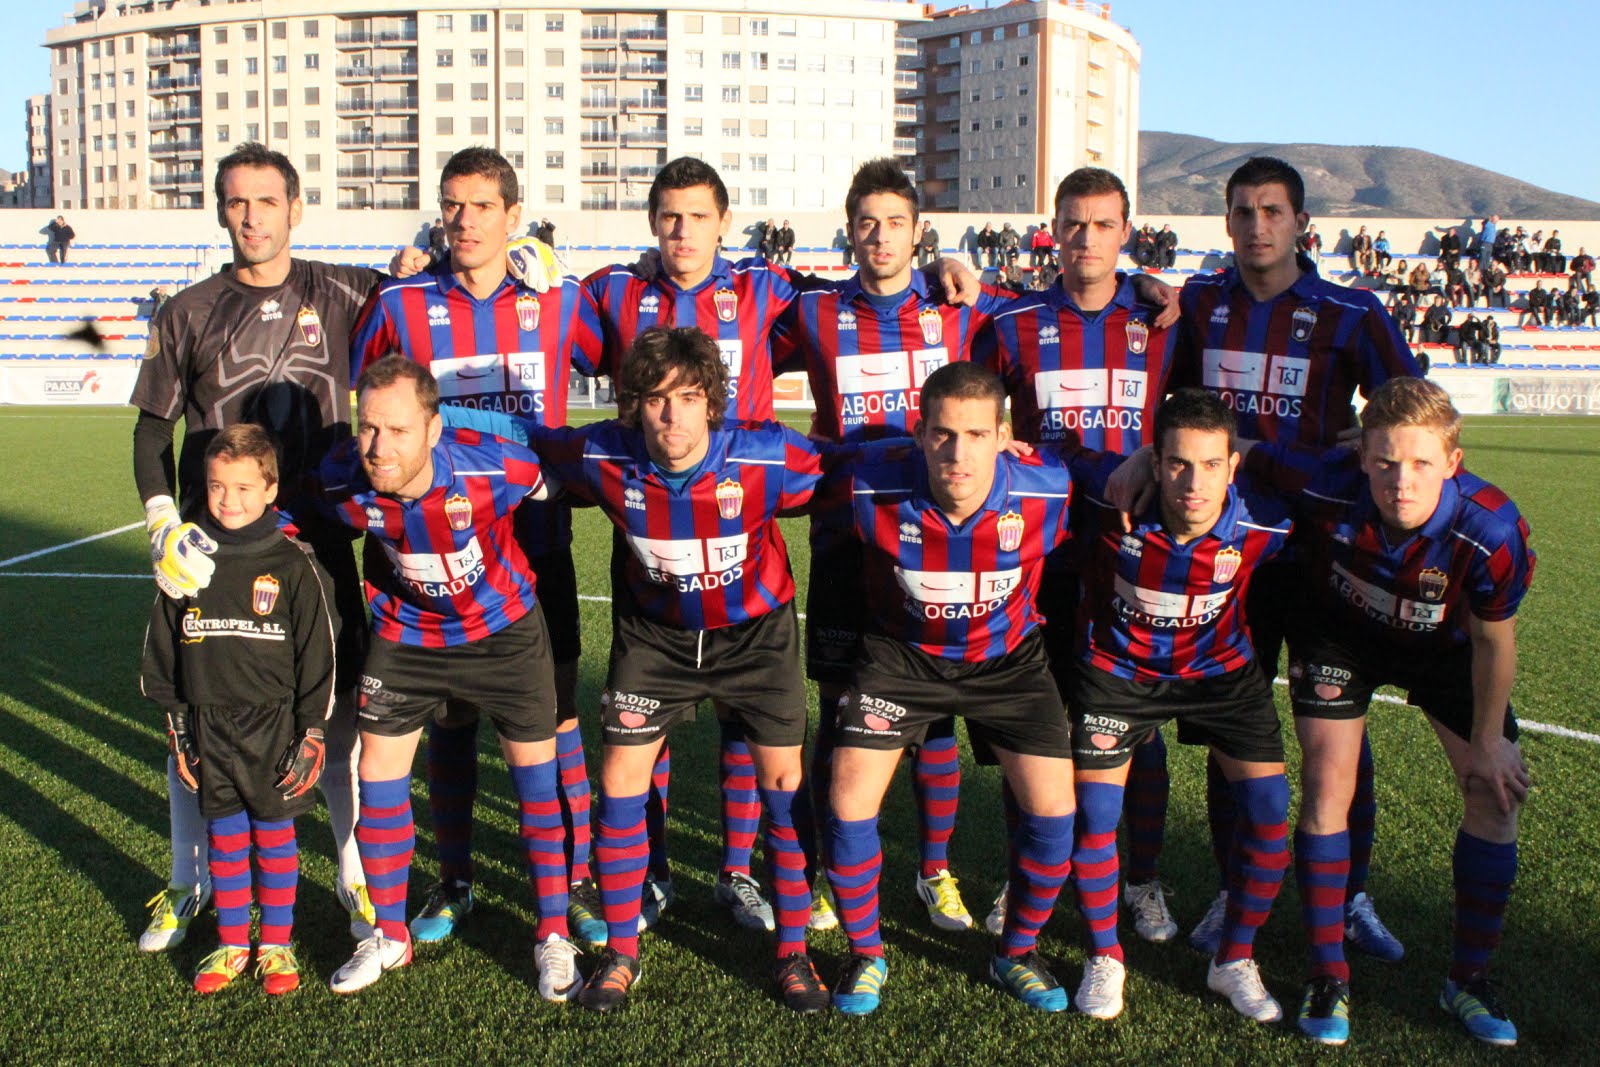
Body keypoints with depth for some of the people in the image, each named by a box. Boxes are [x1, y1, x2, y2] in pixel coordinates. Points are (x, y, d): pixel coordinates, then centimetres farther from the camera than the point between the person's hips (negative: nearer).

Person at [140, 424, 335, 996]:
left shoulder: (291, 567, -7)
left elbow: (318, 657, -4)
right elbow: (162, 652, 9)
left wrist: (312, 735, -6)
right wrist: (178, 729, 7)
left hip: (274, 729, -3)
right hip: (209, 729, 3)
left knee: (276, 840, 7)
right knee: (224, 841, 12)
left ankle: (276, 945, 22)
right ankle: (231, 945, 25)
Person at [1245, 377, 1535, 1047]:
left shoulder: (1491, 531, -37)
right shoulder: (1329, 489, -39)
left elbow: (1493, 640, -18)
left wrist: (1489, 739, -9)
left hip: (1444, 645, 1)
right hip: (1341, 632, -1)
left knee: (1495, 794, -2)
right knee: (1327, 787, -10)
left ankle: (1469, 979, 18)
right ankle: (1328, 978, 6)